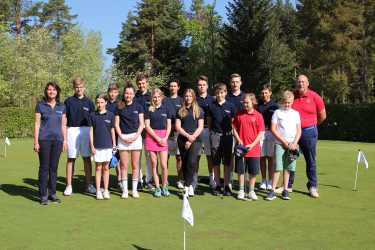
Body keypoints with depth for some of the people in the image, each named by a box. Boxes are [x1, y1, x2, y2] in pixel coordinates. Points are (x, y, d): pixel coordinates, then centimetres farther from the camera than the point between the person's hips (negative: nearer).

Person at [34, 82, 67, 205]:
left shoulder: (62, 107, 10)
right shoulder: (40, 105, 2)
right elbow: (37, 124, 0)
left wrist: (65, 140, 7)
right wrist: (36, 141, -6)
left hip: (57, 139, 3)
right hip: (44, 139, -3)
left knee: (54, 167, 8)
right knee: (44, 167, 0)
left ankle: (52, 193, 17)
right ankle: (43, 195, 6)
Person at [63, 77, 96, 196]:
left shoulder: (88, 102, 9)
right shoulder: (69, 101, 6)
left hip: (86, 130, 1)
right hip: (72, 130, -1)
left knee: (87, 158, 3)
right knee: (71, 159, 3)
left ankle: (89, 184, 11)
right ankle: (69, 186, 8)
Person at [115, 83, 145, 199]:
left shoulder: (138, 107, 6)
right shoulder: (119, 107, 5)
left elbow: (141, 124, 3)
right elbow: (116, 124, 4)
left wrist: (136, 136, -9)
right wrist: (122, 136, -7)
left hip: (135, 137, 0)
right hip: (123, 137, 0)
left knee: (135, 165, 3)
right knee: (123, 165, 2)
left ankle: (134, 189, 12)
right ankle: (125, 190, 10)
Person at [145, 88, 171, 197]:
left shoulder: (166, 108, 8)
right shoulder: (149, 109, 3)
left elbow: (169, 125, 9)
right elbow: (147, 126, -1)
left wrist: (165, 138, -5)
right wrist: (158, 138, -8)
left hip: (163, 138, 0)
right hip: (151, 137, 0)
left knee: (164, 165, -6)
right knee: (154, 164, 3)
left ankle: (164, 186, 11)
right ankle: (157, 188, 12)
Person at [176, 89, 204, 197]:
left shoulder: (199, 111, 7)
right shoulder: (180, 111, 10)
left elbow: (200, 127, 1)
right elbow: (177, 127, 3)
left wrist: (192, 138, -9)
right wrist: (188, 136, -10)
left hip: (195, 140, -2)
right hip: (182, 140, 2)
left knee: (192, 161, -20)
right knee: (184, 163, 5)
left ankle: (188, 185, -12)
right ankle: (187, 185, 15)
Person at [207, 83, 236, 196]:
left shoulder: (230, 106, 2)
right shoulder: (212, 106, 4)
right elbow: (209, 121, 13)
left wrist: (232, 133, 1)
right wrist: (211, 132, 6)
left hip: (227, 135, -1)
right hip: (215, 135, 1)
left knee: (227, 162, 4)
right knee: (215, 162, 5)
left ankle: (227, 186, 11)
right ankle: (218, 185, 14)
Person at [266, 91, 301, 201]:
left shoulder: (295, 113, 10)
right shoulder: (277, 112, 2)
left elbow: (299, 130, 8)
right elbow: (273, 129, -3)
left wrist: (294, 143, -6)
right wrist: (284, 141, -8)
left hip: (292, 145, 3)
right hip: (280, 143, -2)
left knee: (287, 168, 6)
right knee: (277, 168, -7)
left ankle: (285, 190, 13)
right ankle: (273, 191, -3)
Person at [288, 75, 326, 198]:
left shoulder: (315, 97, -5)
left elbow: (322, 116, 7)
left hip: (309, 132, -2)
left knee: (311, 160, 3)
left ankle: (312, 187, 13)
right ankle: (288, 185, 19)